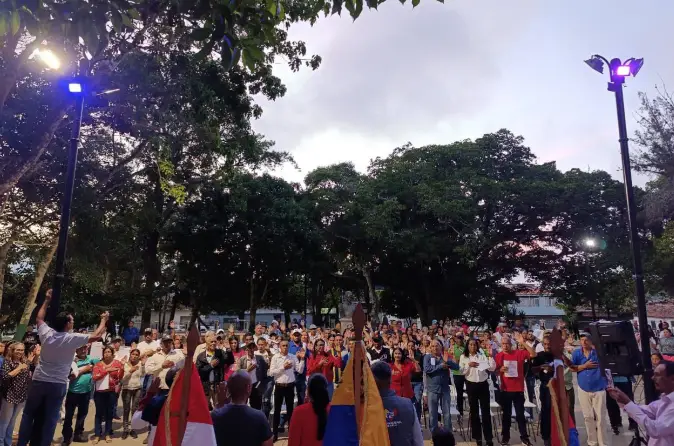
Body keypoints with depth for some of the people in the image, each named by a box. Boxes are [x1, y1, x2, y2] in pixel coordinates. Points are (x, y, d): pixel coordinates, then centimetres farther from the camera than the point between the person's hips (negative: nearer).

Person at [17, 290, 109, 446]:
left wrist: (47, 300, 25)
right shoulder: (72, 339, -13)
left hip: (38, 382, 4)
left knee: (29, 415, 16)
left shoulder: (46, 333, -3)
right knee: (50, 419, 6)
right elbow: (96, 336, -5)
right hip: (58, 385, -3)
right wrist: (104, 320, 9)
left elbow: (39, 318, 18)